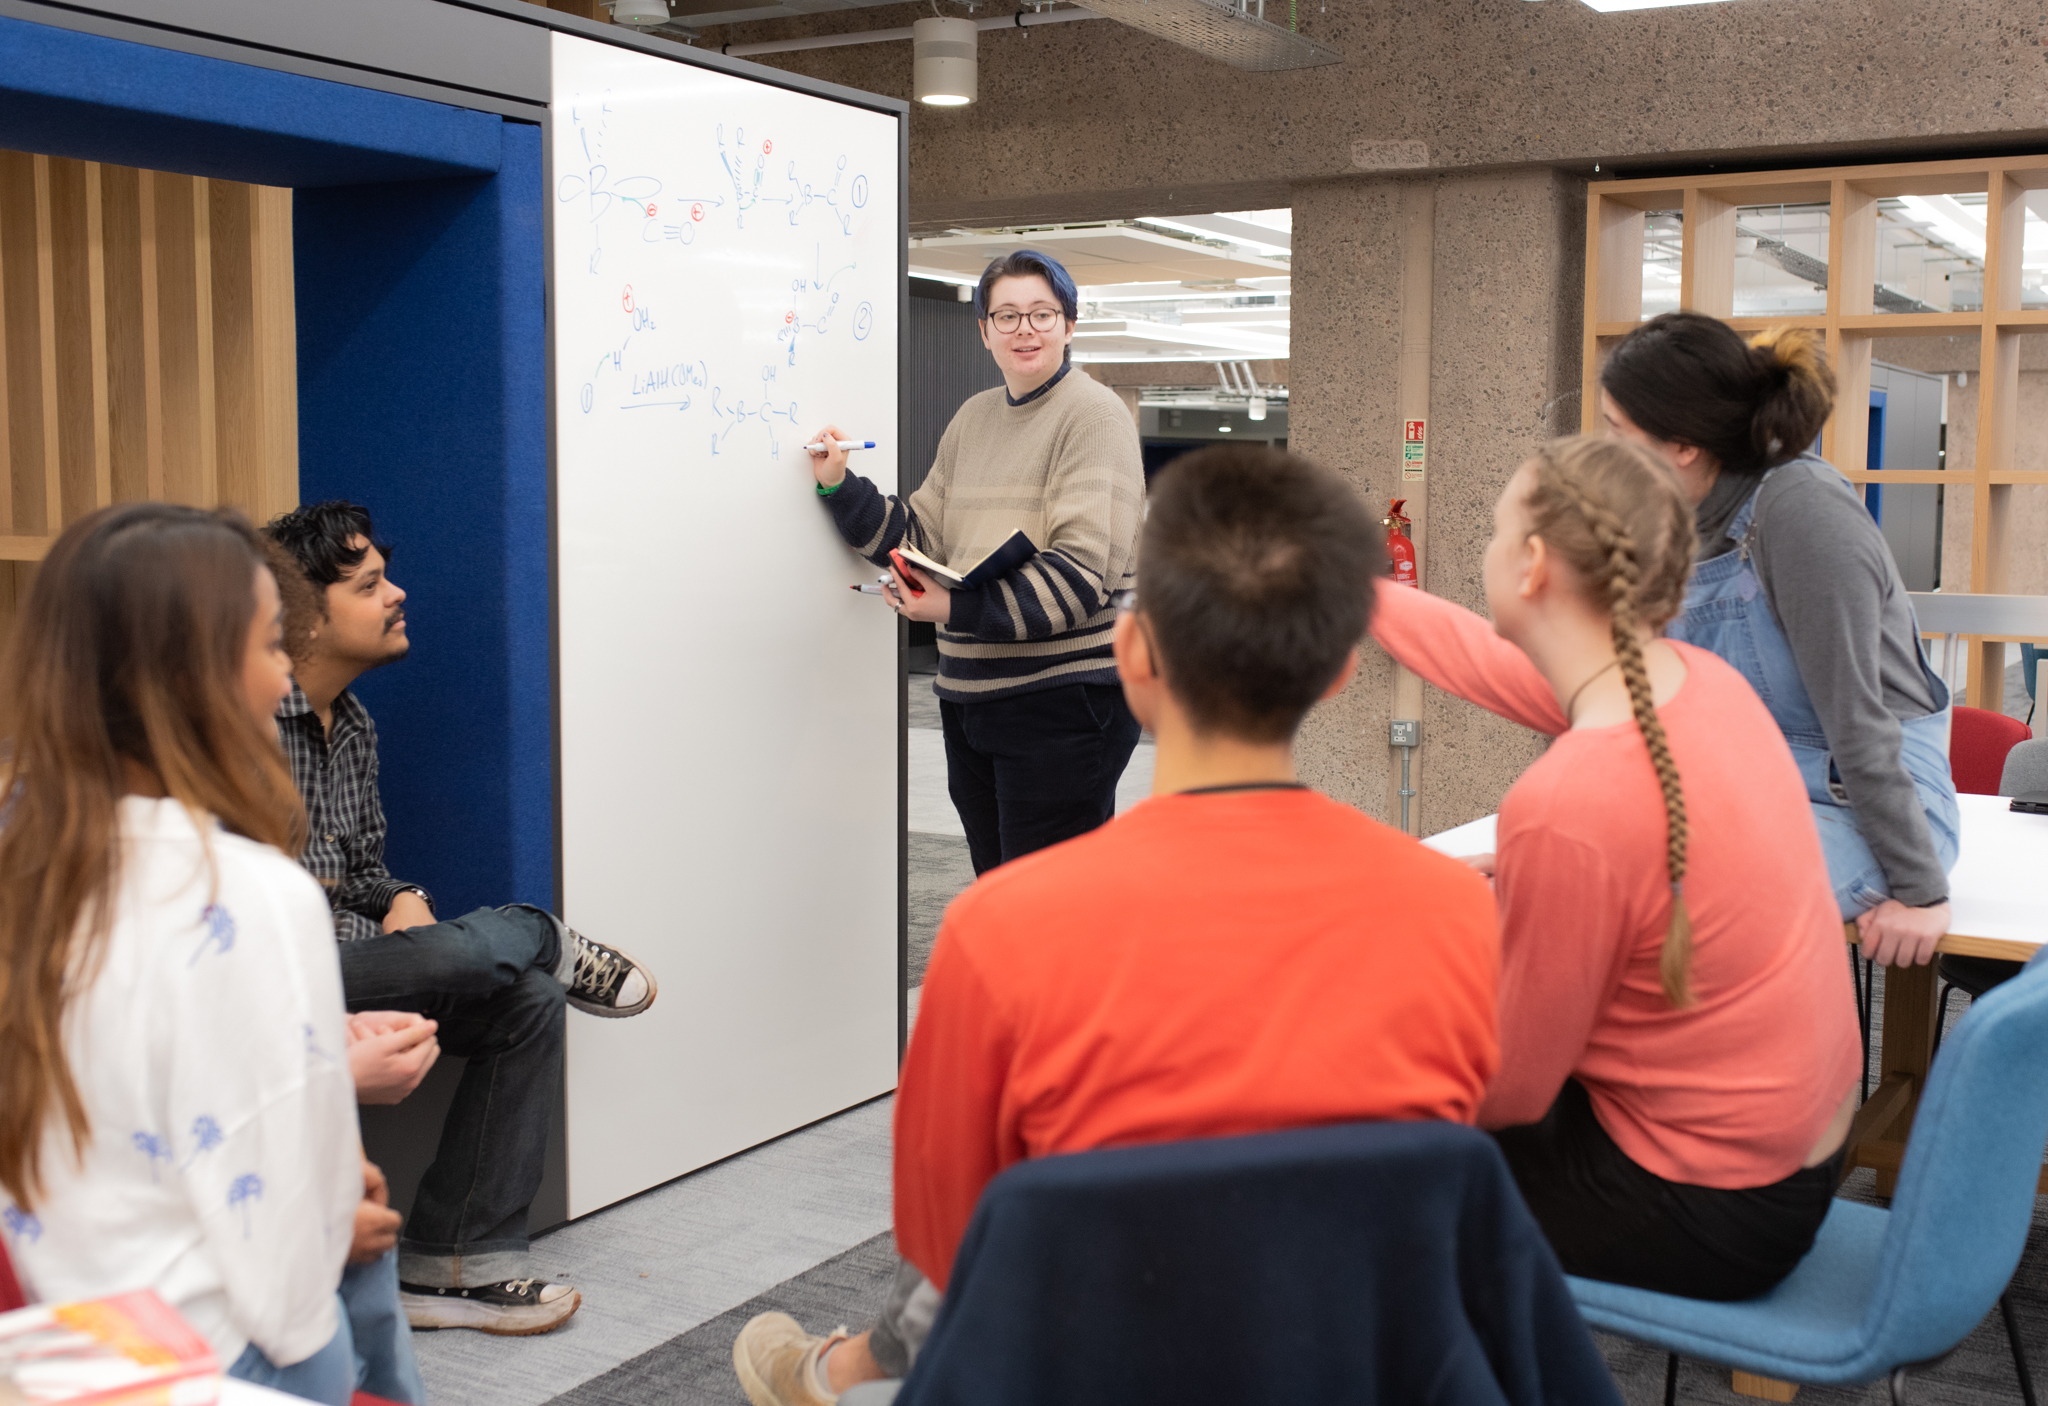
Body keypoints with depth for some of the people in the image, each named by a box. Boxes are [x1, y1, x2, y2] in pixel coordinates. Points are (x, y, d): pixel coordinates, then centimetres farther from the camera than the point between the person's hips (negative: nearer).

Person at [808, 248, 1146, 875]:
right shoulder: (974, 416, 15)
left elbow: (1083, 571, -18)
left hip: (1063, 698, -7)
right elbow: (921, 536, 17)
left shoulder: (1094, 415, -8)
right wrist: (839, 487, 5)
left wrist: (959, 609, -25)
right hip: (970, 694, 8)